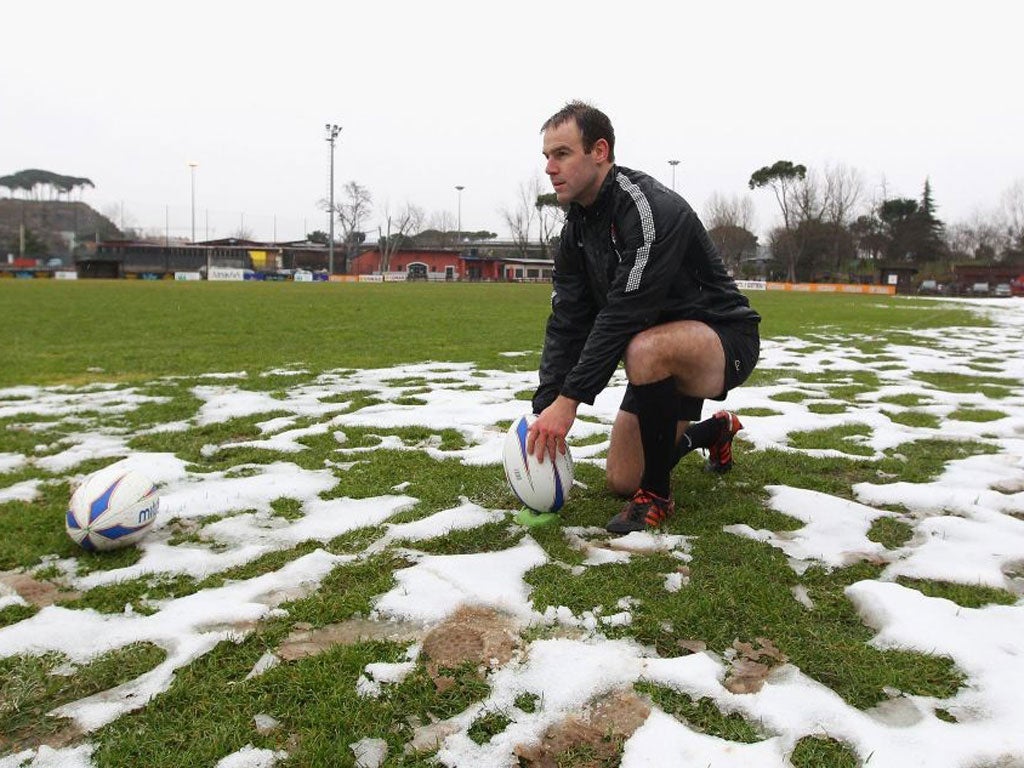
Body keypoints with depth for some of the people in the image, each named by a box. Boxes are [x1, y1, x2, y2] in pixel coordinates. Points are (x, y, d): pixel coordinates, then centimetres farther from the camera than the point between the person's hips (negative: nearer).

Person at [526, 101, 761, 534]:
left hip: (724, 339, -8)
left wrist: (569, 400, -33)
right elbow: (567, 323, -5)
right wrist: (544, 409, -16)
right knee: (622, 480, 8)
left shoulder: (652, 210, -27)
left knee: (646, 349, -42)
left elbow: (623, 316, -33)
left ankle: (657, 495, -19)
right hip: (664, 357, 8)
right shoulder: (577, 228, 0)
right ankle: (715, 431, 35)